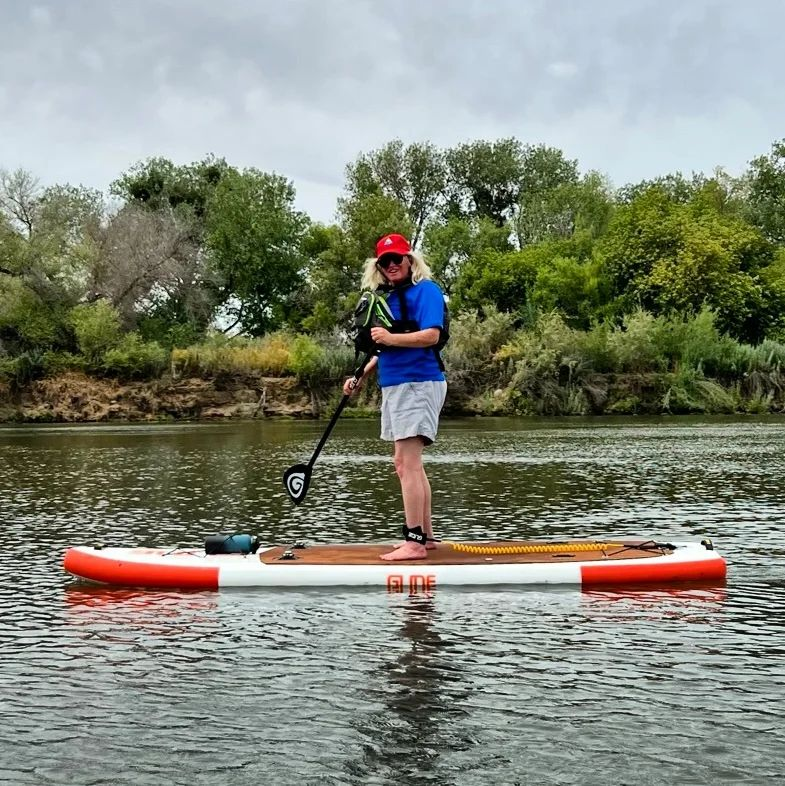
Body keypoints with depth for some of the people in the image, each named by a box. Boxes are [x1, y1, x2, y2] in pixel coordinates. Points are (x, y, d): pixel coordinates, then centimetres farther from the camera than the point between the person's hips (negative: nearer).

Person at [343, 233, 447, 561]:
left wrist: (391, 338, -26)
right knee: (407, 464, 13)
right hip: (394, 386, 10)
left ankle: (414, 542, -13)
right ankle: (425, 536, 21)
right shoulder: (387, 297, 18)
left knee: (407, 463, -14)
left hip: (418, 383, -10)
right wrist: (361, 377, 15)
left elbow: (431, 335, -21)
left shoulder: (426, 290, -8)